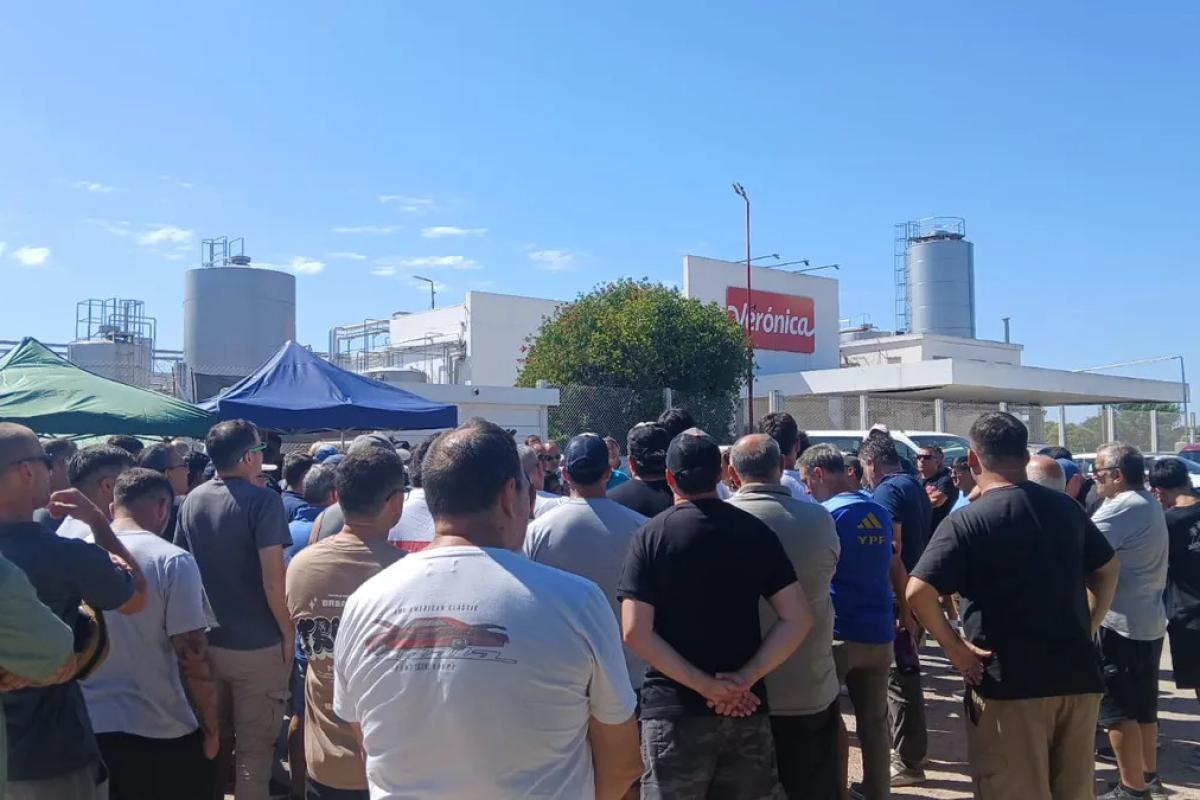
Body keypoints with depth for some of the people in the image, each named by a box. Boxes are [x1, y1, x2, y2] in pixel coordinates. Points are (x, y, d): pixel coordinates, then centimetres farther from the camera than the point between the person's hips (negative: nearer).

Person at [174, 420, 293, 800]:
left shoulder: (192, 500, 4)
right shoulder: (262, 501, -16)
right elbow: (272, 579, -20)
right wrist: (288, 632, -9)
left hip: (204, 641, 6)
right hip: (257, 644, -6)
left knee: (213, 740, 20)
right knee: (254, 747, 6)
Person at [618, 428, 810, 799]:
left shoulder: (650, 536, -6)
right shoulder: (756, 531, 1)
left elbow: (635, 632, -15)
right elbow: (798, 618, -5)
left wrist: (704, 685, -13)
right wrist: (745, 679, -9)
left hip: (674, 710, -2)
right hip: (747, 709, 3)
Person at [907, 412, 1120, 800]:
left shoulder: (966, 521, -14)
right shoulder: (1066, 507, 6)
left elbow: (918, 593, -23)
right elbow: (1107, 569, 21)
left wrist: (954, 647, -11)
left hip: (1008, 683, -6)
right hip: (1077, 675, 6)